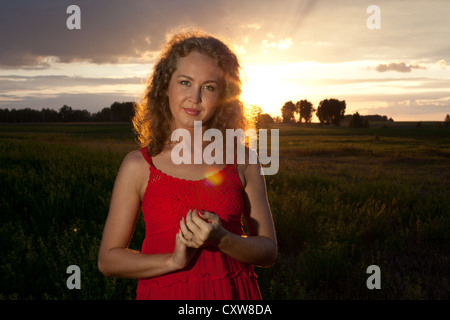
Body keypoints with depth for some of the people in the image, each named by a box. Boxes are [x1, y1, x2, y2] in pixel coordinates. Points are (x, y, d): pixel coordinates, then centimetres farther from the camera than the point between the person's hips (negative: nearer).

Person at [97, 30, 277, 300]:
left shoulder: (243, 162, -3)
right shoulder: (138, 166, -5)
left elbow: (268, 252, -1)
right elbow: (108, 260, -3)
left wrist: (220, 240, -19)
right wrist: (174, 260, -17)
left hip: (235, 291, 1)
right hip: (164, 292, -1)